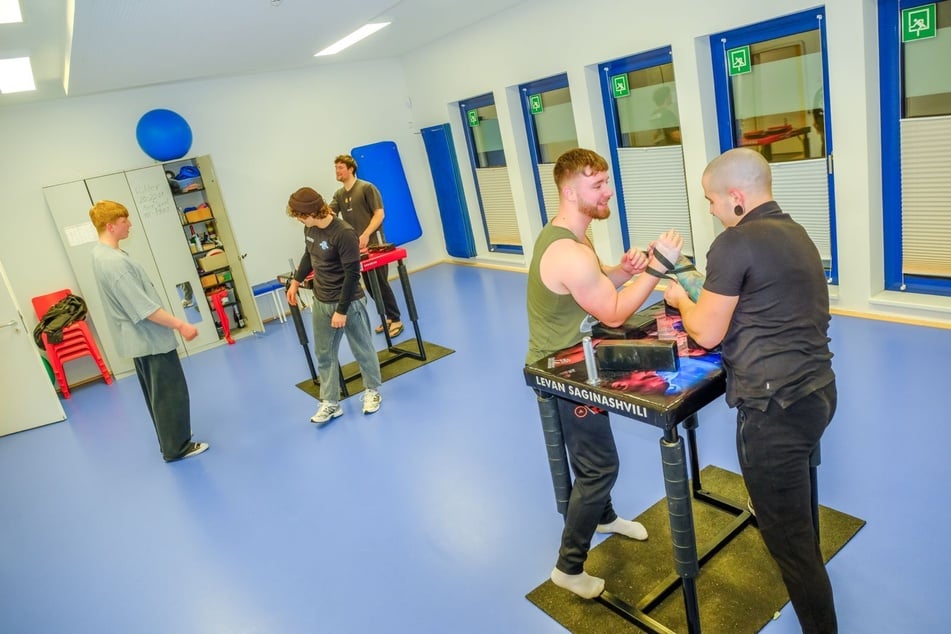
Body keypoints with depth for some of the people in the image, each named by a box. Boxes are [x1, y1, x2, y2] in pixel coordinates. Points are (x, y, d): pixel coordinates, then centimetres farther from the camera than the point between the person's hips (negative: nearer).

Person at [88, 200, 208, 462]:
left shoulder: (102, 253, 8)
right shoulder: (114, 262, -25)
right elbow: (143, 308, -26)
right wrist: (180, 325, -20)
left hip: (138, 338, 10)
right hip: (150, 338, -10)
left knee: (157, 394, 19)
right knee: (171, 393, 1)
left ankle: (170, 441, 31)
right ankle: (177, 447, 12)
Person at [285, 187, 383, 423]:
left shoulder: (344, 234, -24)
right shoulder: (309, 229, -1)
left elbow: (352, 274, -21)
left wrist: (342, 310, -19)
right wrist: (296, 281, 18)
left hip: (349, 302, -7)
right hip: (320, 302, 7)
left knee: (362, 350, 10)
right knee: (324, 353, 10)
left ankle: (372, 391, 30)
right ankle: (330, 403, 21)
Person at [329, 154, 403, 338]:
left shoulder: (367, 188, -7)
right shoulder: (338, 195, 11)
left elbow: (379, 214, -12)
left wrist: (366, 235, -23)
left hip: (374, 244, -7)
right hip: (356, 247, 7)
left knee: (381, 283, -5)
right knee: (370, 286, 10)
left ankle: (396, 320, 5)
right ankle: (389, 317, 23)